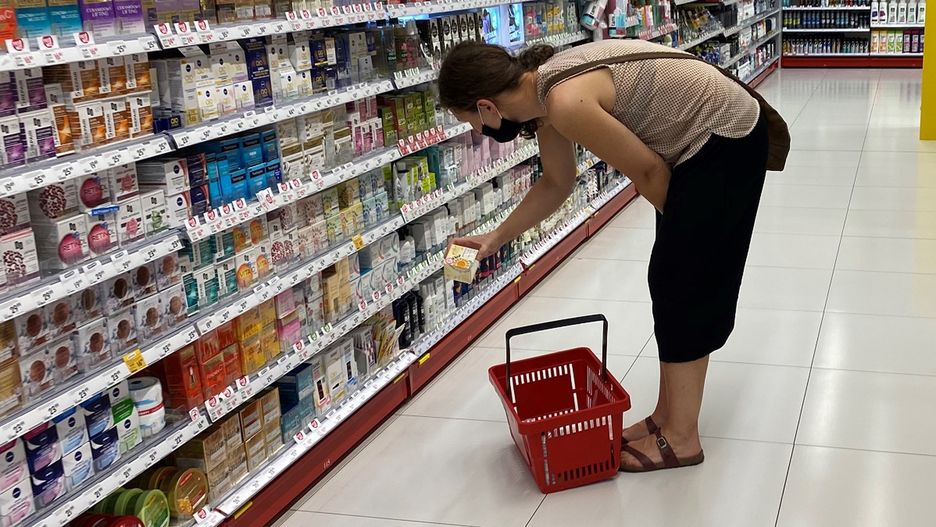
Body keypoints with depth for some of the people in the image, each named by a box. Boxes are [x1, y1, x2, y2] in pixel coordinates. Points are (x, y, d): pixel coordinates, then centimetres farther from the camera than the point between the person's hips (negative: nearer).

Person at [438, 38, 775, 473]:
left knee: (682, 286, -3)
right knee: (670, 282, 13)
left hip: (726, 140, -9)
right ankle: (666, 416, 25)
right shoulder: (542, 88, 1)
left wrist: (677, 220, 1)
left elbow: (648, 170, -18)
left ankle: (681, 439, 8)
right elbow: (557, 183, 16)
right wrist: (497, 237, 18)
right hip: (701, 141, 9)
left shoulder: (566, 102, -29)